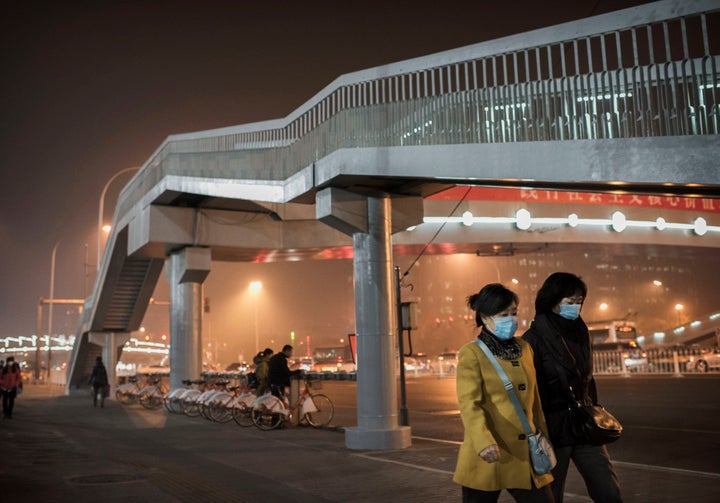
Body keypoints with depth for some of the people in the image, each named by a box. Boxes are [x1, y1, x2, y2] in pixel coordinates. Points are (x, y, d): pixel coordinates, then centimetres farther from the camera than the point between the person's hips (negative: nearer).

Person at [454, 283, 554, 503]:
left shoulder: (524, 348, 12)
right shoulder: (472, 353, -7)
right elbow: (469, 403, -16)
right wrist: (483, 441, -29)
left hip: (525, 452, 6)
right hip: (489, 454, -5)